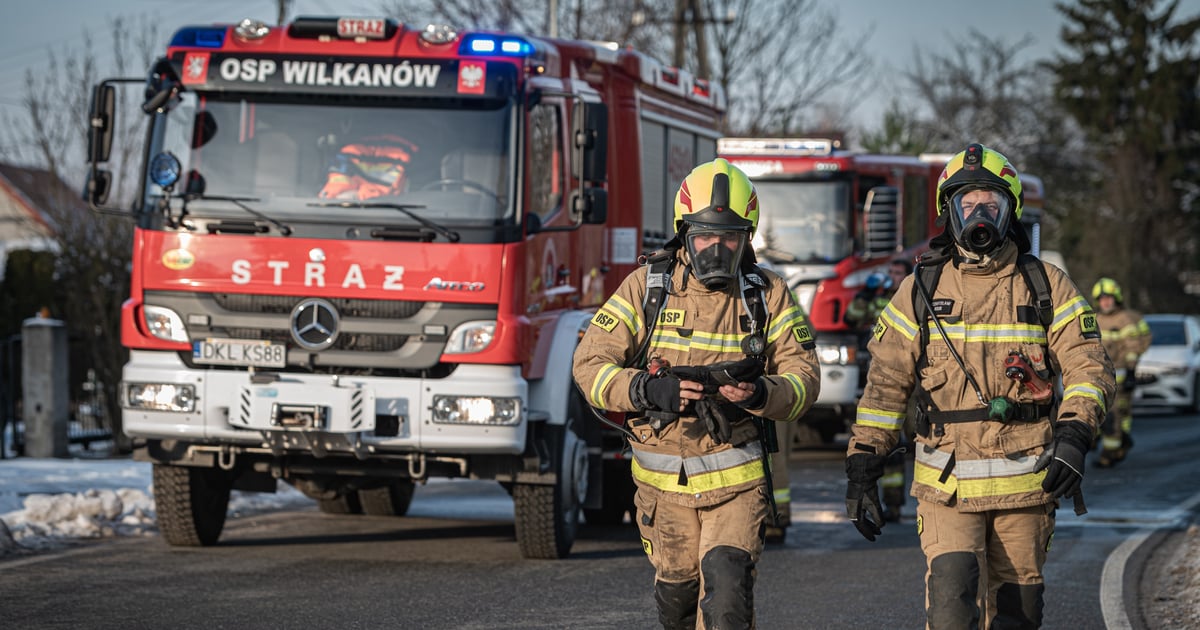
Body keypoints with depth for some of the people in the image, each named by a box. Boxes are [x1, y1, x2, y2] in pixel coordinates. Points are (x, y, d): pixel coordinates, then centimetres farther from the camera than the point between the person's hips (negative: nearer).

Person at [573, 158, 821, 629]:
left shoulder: (768, 295, -2)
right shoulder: (646, 288, -4)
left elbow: (803, 379, -4)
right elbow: (591, 366, -8)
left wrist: (758, 394, -26)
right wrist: (649, 390, -27)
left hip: (736, 479, -1)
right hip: (663, 481, 2)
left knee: (727, 588, -19)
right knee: (677, 591, 17)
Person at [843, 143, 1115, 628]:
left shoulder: (1048, 287, 4)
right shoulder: (921, 290, 5)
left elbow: (1089, 369, -1)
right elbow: (885, 385, 7)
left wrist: (1073, 438, -19)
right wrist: (862, 470, 2)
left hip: (1026, 483, 1)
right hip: (946, 484, -1)